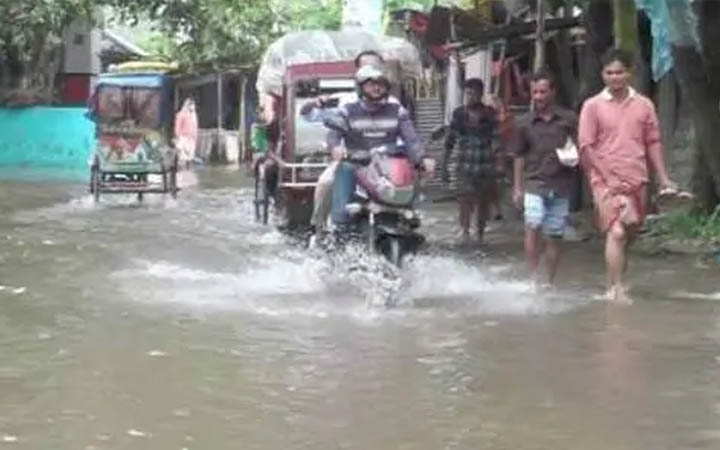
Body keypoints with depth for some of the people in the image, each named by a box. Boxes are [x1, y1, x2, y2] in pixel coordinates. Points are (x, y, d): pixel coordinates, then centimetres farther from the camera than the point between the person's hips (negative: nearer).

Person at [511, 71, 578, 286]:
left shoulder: (569, 119, 4)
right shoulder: (526, 123, 8)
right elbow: (519, 157, 13)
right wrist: (517, 188, 9)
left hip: (560, 186, 0)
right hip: (534, 184, 0)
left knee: (554, 237, 5)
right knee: (533, 227, -20)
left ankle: (549, 282, 16)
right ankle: (533, 276, -14)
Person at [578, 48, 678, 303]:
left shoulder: (644, 105, 8)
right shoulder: (593, 106, 0)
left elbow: (653, 143, 12)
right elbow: (586, 146, -3)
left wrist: (663, 179, 6)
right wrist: (607, 177, -10)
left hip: (637, 181, 4)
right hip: (607, 181, -4)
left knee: (628, 235, 9)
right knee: (616, 232, -18)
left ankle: (614, 285, 20)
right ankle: (617, 289, -18)